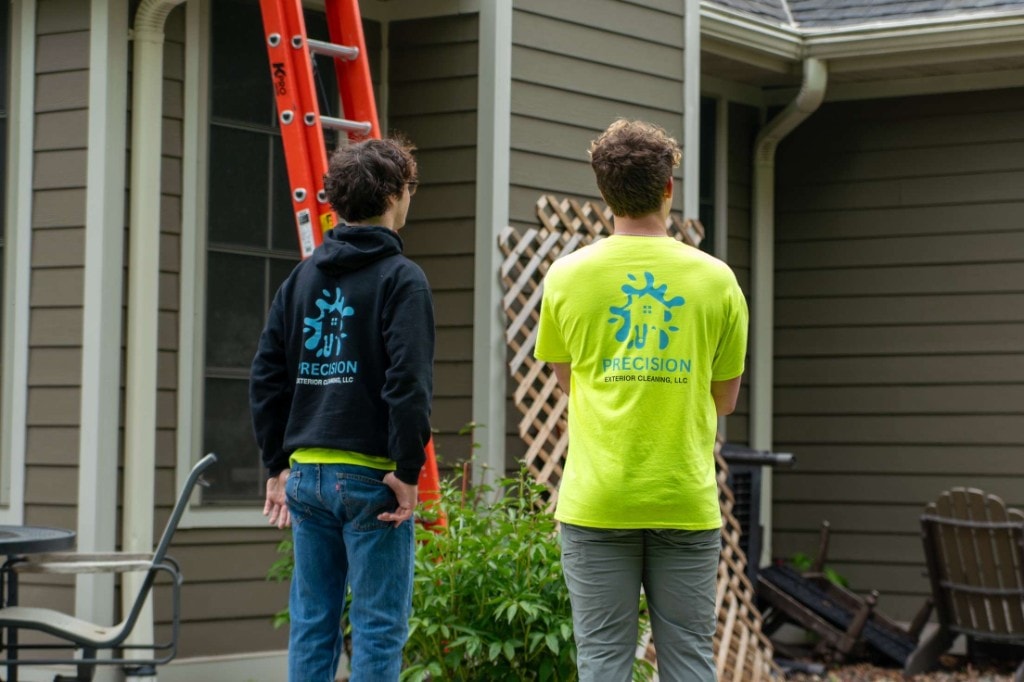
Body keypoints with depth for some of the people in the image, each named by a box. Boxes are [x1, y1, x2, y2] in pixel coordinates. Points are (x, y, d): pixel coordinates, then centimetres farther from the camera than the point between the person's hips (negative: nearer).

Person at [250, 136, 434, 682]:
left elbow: (267, 376, 11)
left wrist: (278, 465, 15)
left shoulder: (303, 277, 12)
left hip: (307, 474, 6)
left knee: (311, 621, 11)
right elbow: (408, 381, -17)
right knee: (378, 625, -1)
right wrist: (407, 470, -13)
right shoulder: (400, 278, -7)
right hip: (370, 477, -6)